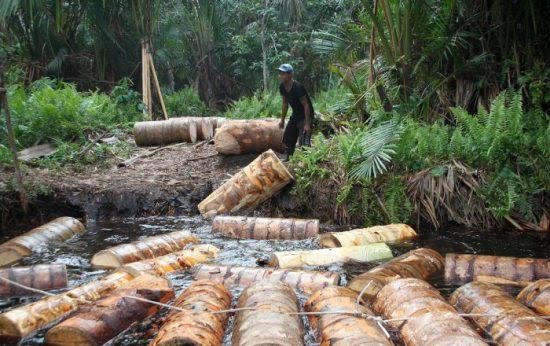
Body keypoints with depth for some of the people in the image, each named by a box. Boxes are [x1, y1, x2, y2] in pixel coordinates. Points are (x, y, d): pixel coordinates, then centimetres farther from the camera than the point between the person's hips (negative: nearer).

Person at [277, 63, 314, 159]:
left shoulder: (297, 87, -27)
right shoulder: (282, 87, -4)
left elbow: (306, 105, -24)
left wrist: (307, 124, -25)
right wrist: (282, 120, 12)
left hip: (305, 116, -8)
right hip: (295, 115, 8)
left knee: (304, 142, -15)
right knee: (287, 139, 11)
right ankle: (289, 160, 25)